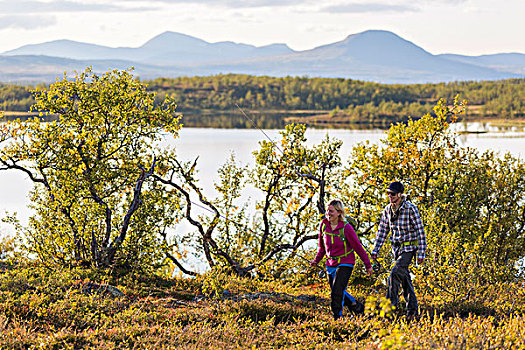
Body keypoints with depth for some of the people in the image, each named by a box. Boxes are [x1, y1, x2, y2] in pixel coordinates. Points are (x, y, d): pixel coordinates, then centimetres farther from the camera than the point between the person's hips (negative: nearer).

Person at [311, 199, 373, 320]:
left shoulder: (346, 228, -17)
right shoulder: (324, 224, -2)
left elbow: (358, 247, -9)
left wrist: (368, 265, -4)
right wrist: (316, 260, 6)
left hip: (345, 263, -6)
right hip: (331, 264, 6)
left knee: (337, 292, -16)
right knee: (340, 293, 15)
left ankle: (337, 318, -6)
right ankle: (357, 306, 39)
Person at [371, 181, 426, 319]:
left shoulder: (411, 209, -15)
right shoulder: (388, 209, 3)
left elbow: (420, 231, -13)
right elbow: (382, 231, 10)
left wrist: (421, 253, -15)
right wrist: (375, 250, 6)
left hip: (409, 248, -6)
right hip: (397, 248, 6)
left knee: (394, 275, -18)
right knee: (404, 278, 10)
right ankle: (412, 310, 19)